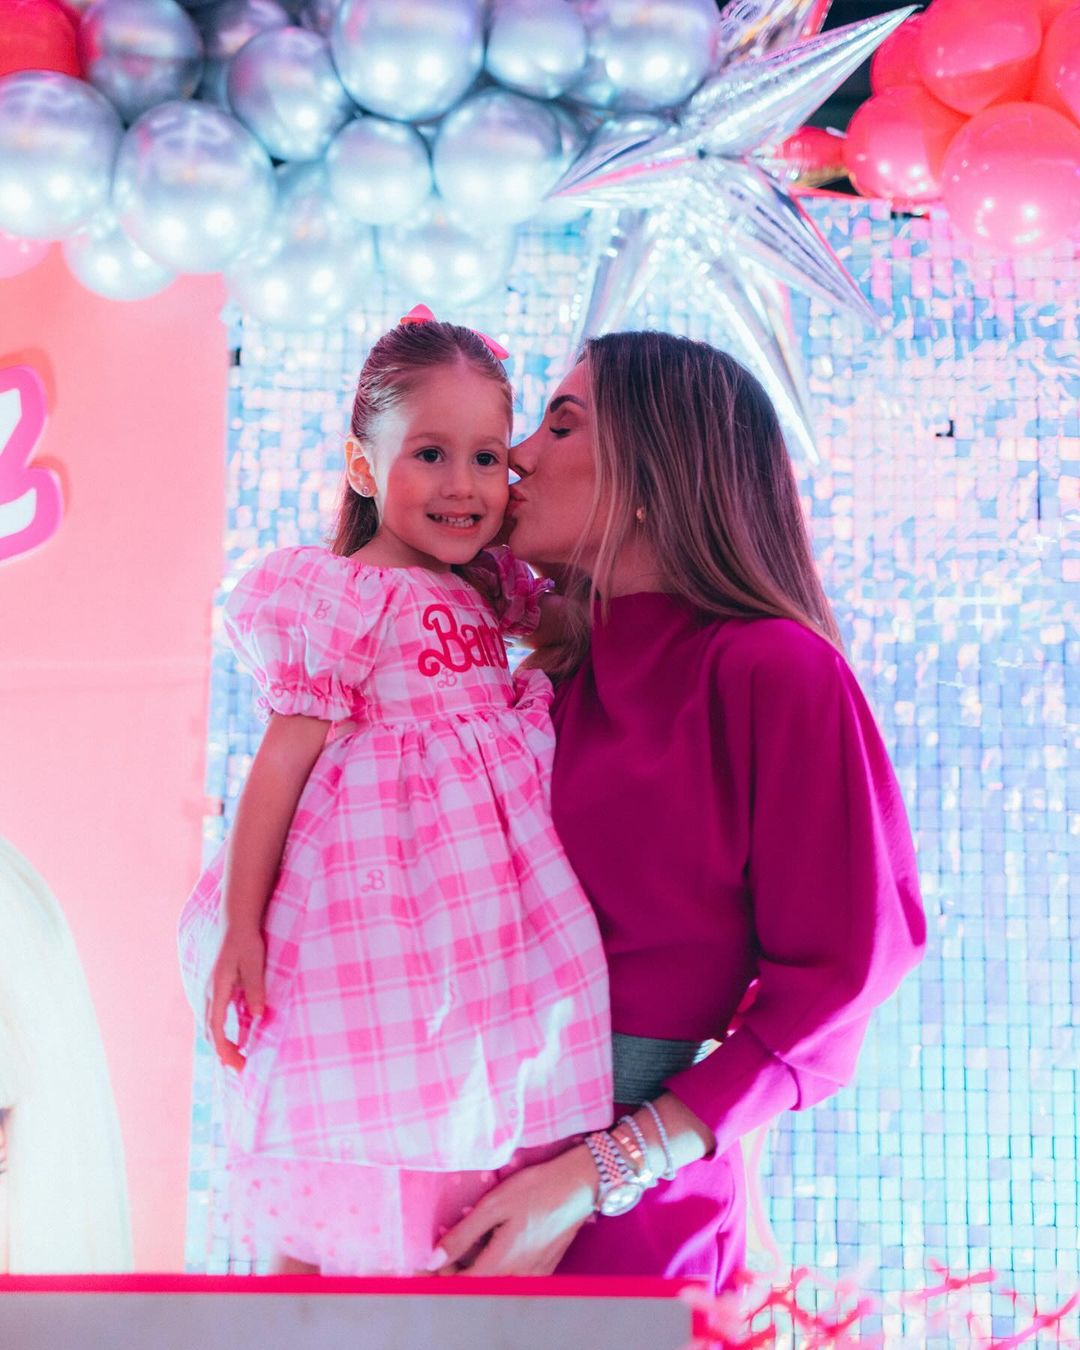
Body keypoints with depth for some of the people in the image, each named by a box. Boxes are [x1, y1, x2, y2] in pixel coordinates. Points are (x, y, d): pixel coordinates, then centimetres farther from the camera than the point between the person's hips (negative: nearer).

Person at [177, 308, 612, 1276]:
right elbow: (283, 758, -11)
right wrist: (239, 926, -12)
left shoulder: (489, 590, 11)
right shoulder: (346, 596, -11)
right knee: (326, 1224, 0)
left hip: (481, 918, 7)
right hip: (376, 904, -7)